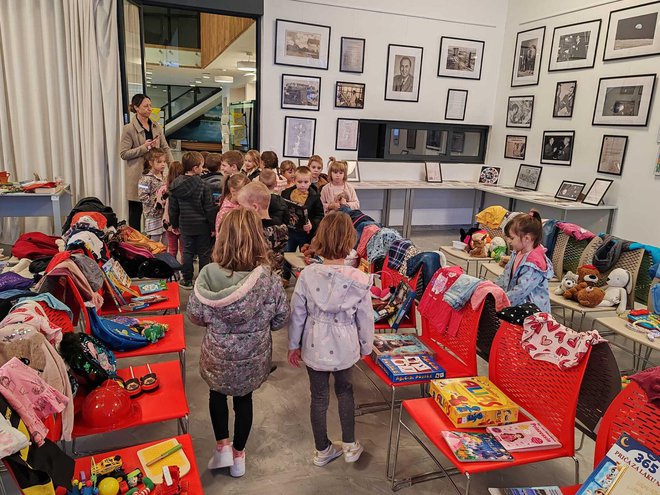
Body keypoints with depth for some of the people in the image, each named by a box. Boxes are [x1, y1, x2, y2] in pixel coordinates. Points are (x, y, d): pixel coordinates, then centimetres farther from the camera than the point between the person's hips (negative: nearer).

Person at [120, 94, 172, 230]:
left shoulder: (156, 126, 10)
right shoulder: (129, 129, -6)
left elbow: (165, 147, 11)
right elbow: (123, 154, -8)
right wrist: (144, 147, -17)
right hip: (137, 175, -4)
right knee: (136, 210, 4)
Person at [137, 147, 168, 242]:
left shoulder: (163, 177, 10)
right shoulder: (146, 179, -15)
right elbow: (142, 196, -19)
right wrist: (156, 201, -21)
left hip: (164, 214, 8)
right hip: (153, 215, -7)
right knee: (154, 240, -1)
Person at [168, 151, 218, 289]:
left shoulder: (175, 185, -1)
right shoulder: (203, 186, -15)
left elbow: (173, 208, 6)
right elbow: (210, 208, -13)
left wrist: (174, 224, 16)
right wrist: (214, 225, -4)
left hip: (185, 225, 4)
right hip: (202, 225, -4)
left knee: (187, 252, 14)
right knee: (204, 253, 8)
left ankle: (187, 280, 19)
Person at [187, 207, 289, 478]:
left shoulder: (208, 275, -23)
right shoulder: (268, 278, -24)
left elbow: (194, 315, -9)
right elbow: (281, 317, -10)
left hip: (218, 355, 0)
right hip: (253, 357, 1)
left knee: (217, 393, 30)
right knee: (244, 399, 25)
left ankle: (222, 446, 31)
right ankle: (238, 455, 41)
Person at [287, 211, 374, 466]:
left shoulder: (307, 274, -16)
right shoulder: (359, 280, -19)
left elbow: (297, 313, -7)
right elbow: (365, 319, -8)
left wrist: (294, 345, 8)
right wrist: (366, 347, 10)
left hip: (314, 346, 1)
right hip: (344, 347, 0)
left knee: (319, 397, 18)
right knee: (344, 390, 26)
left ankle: (322, 450, 36)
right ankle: (350, 445, 35)